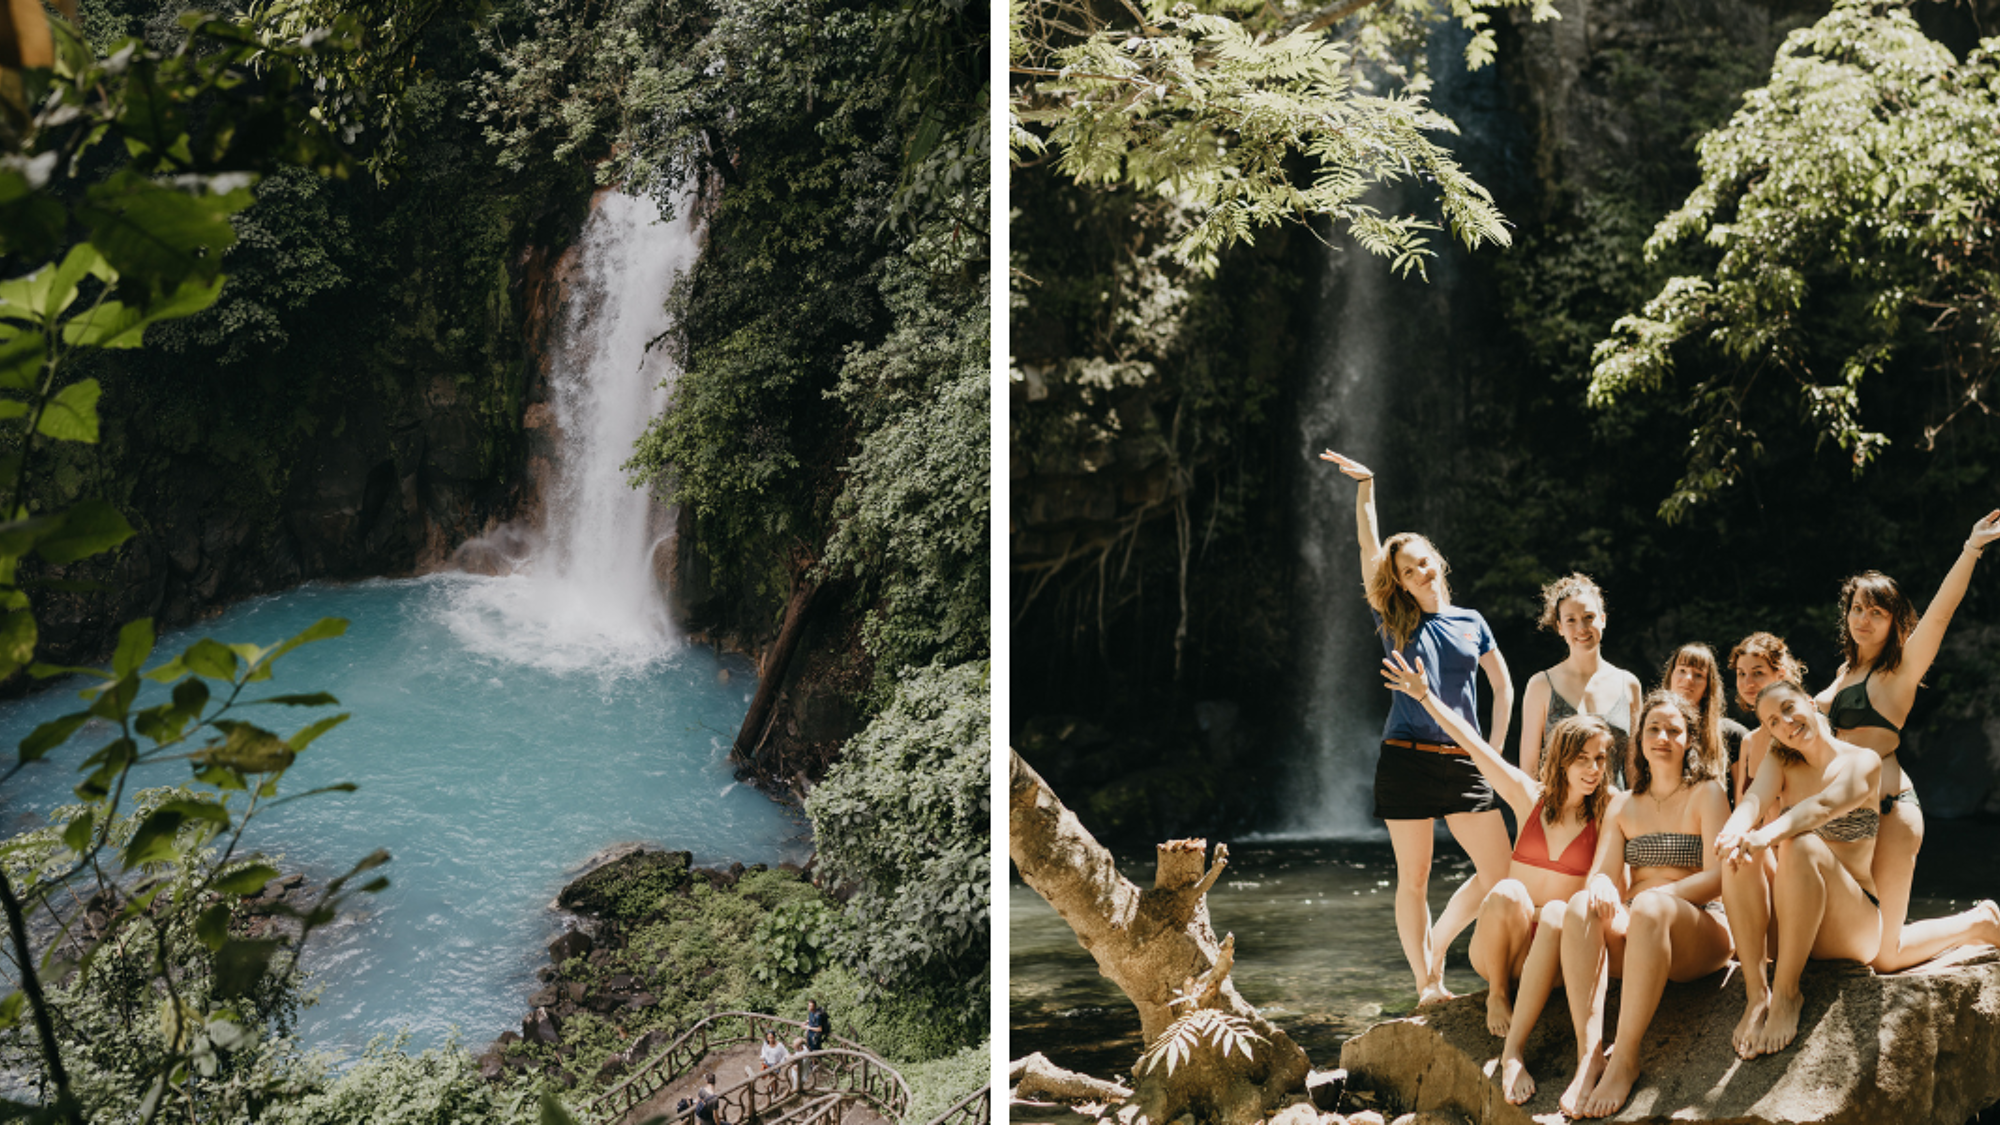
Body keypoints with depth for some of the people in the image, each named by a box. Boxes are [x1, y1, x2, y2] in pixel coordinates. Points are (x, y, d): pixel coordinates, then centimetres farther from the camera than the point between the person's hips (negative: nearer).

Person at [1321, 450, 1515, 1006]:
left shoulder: (1471, 622, 11)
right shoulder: (1397, 623, 4)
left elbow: (1504, 687, 17)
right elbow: (1370, 555, -6)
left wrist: (1495, 750, 8)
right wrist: (1365, 487, -10)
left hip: (1464, 765, 3)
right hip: (1406, 760, -3)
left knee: (1499, 872, -1)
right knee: (1413, 880, 2)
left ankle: (1435, 947, 17)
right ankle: (1426, 986, 11)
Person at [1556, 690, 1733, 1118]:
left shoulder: (1707, 794, 5)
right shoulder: (1623, 805, 19)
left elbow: (1716, 878, -6)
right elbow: (1603, 872, 7)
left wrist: (1651, 897, -20)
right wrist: (1602, 889, -19)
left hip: (1700, 933, -4)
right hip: (1632, 935, 4)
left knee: (1650, 907, -38)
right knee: (1582, 905, -29)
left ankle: (1624, 1059, -38)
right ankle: (1589, 1053, -41)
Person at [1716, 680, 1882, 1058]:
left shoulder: (1863, 762, -4)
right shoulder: (1780, 764, 11)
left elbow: (1823, 805, -25)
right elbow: (1754, 799, -12)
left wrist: (1768, 835, -46)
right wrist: (1734, 830, -37)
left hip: (1854, 925, -4)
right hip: (1793, 919, 4)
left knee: (1802, 846, -33)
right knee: (1737, 854, -24)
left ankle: (1786, 993, -29)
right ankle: (1756, 994, -29)